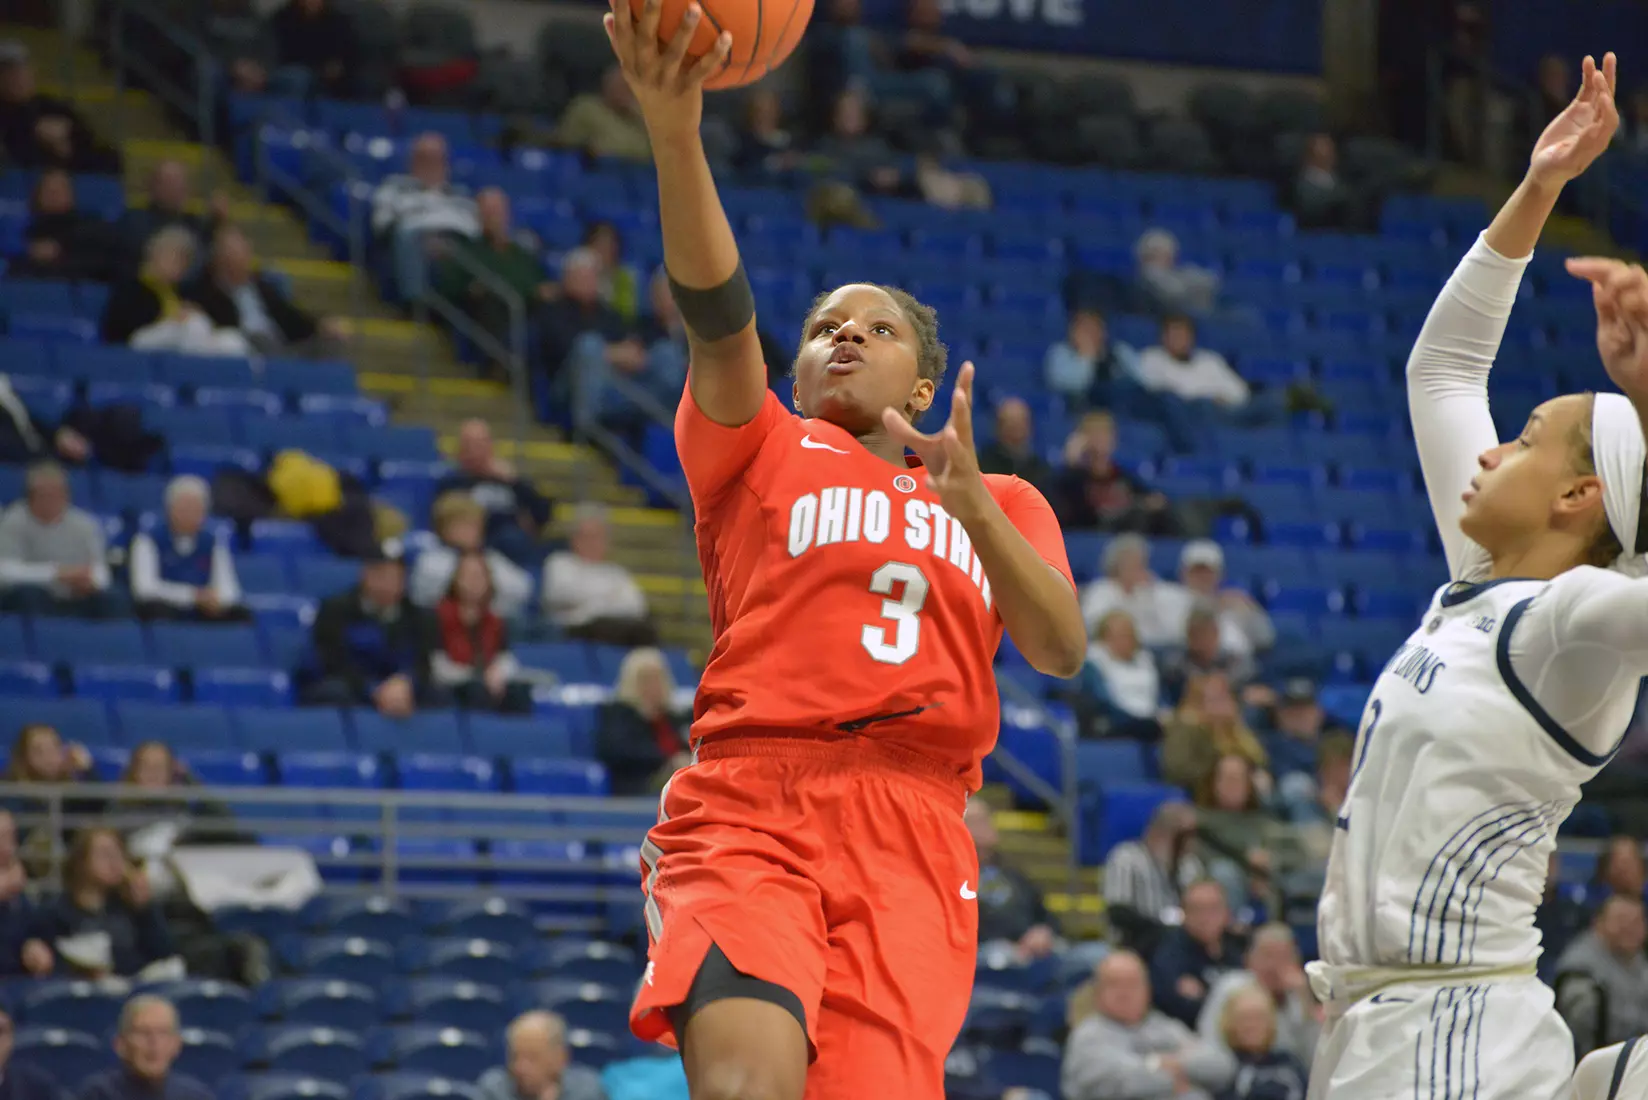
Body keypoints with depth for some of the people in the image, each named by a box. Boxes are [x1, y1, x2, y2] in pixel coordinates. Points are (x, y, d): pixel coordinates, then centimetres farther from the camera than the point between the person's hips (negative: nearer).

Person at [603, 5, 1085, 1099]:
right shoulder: (758, 452, 18)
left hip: (913, 847, 3)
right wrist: (675, 133, -21)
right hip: (749, 814, -2)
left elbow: (1063, 649, 5)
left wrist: (972, 505, -12)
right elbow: (717, 311, -2)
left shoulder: (1006, 506, 25)